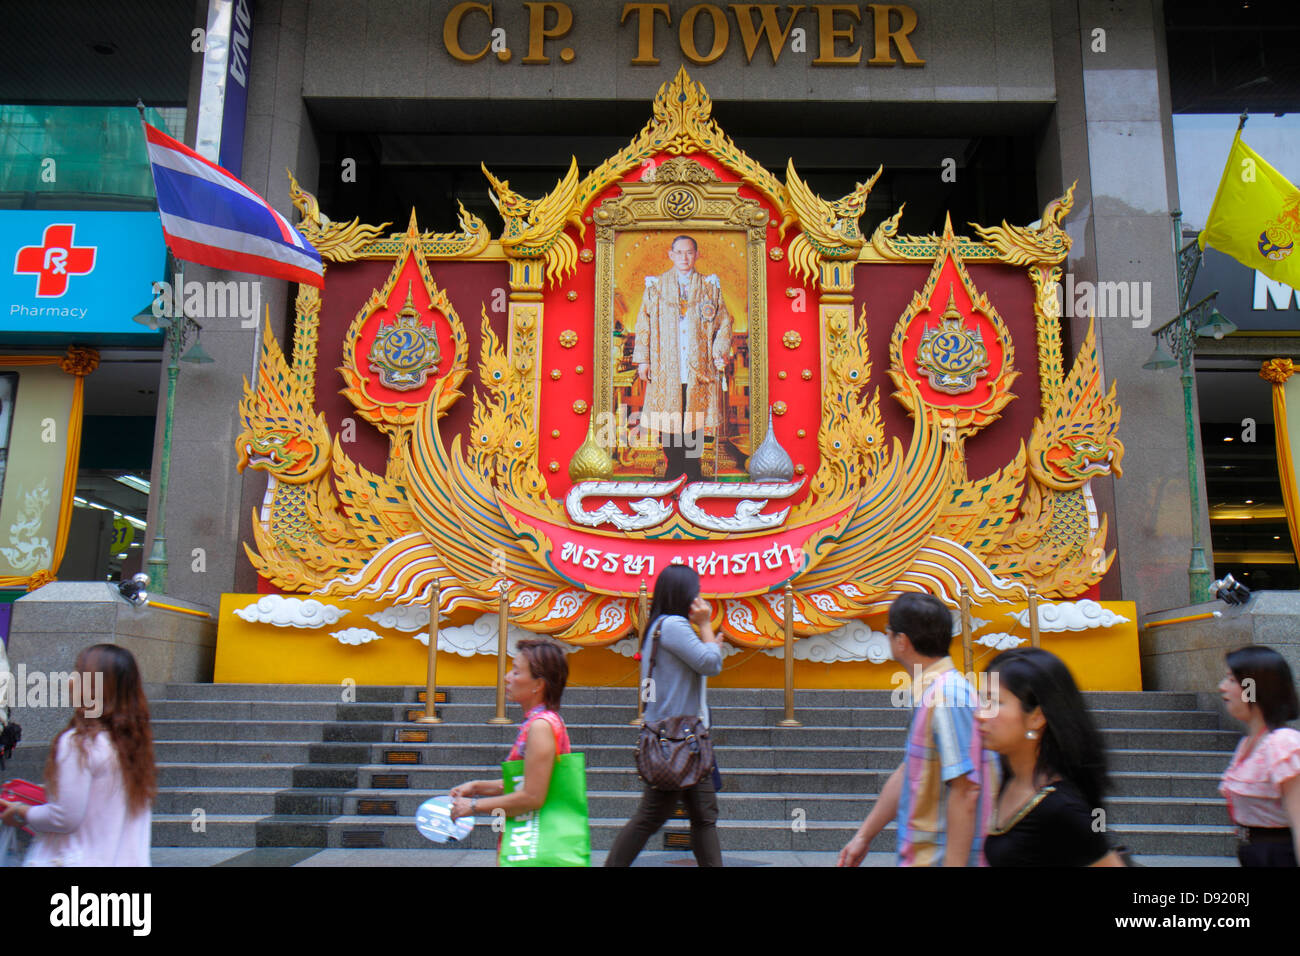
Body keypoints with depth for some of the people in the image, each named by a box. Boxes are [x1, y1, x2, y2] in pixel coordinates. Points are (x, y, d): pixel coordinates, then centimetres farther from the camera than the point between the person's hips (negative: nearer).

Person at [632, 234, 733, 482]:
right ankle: (675, 468, 15)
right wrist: (642, 359, 0)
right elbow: (644, 324, 8)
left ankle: (692, 476, 11)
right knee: (666, 425, -2)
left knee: (694, 425, 1)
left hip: (698, 369, 0)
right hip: (665, 369, 0)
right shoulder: (656, 286, 10)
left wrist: (719, 352, -4)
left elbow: (724, 322, 11)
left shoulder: (710, 286, 11)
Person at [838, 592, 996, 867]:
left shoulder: (947, 697, -20)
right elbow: (908, 773, 18)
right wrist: (864, 835, 21)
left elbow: (965, 792, -23)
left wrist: (954, 863, -22)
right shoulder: (928, 693, 11)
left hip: (942, 857, -9)